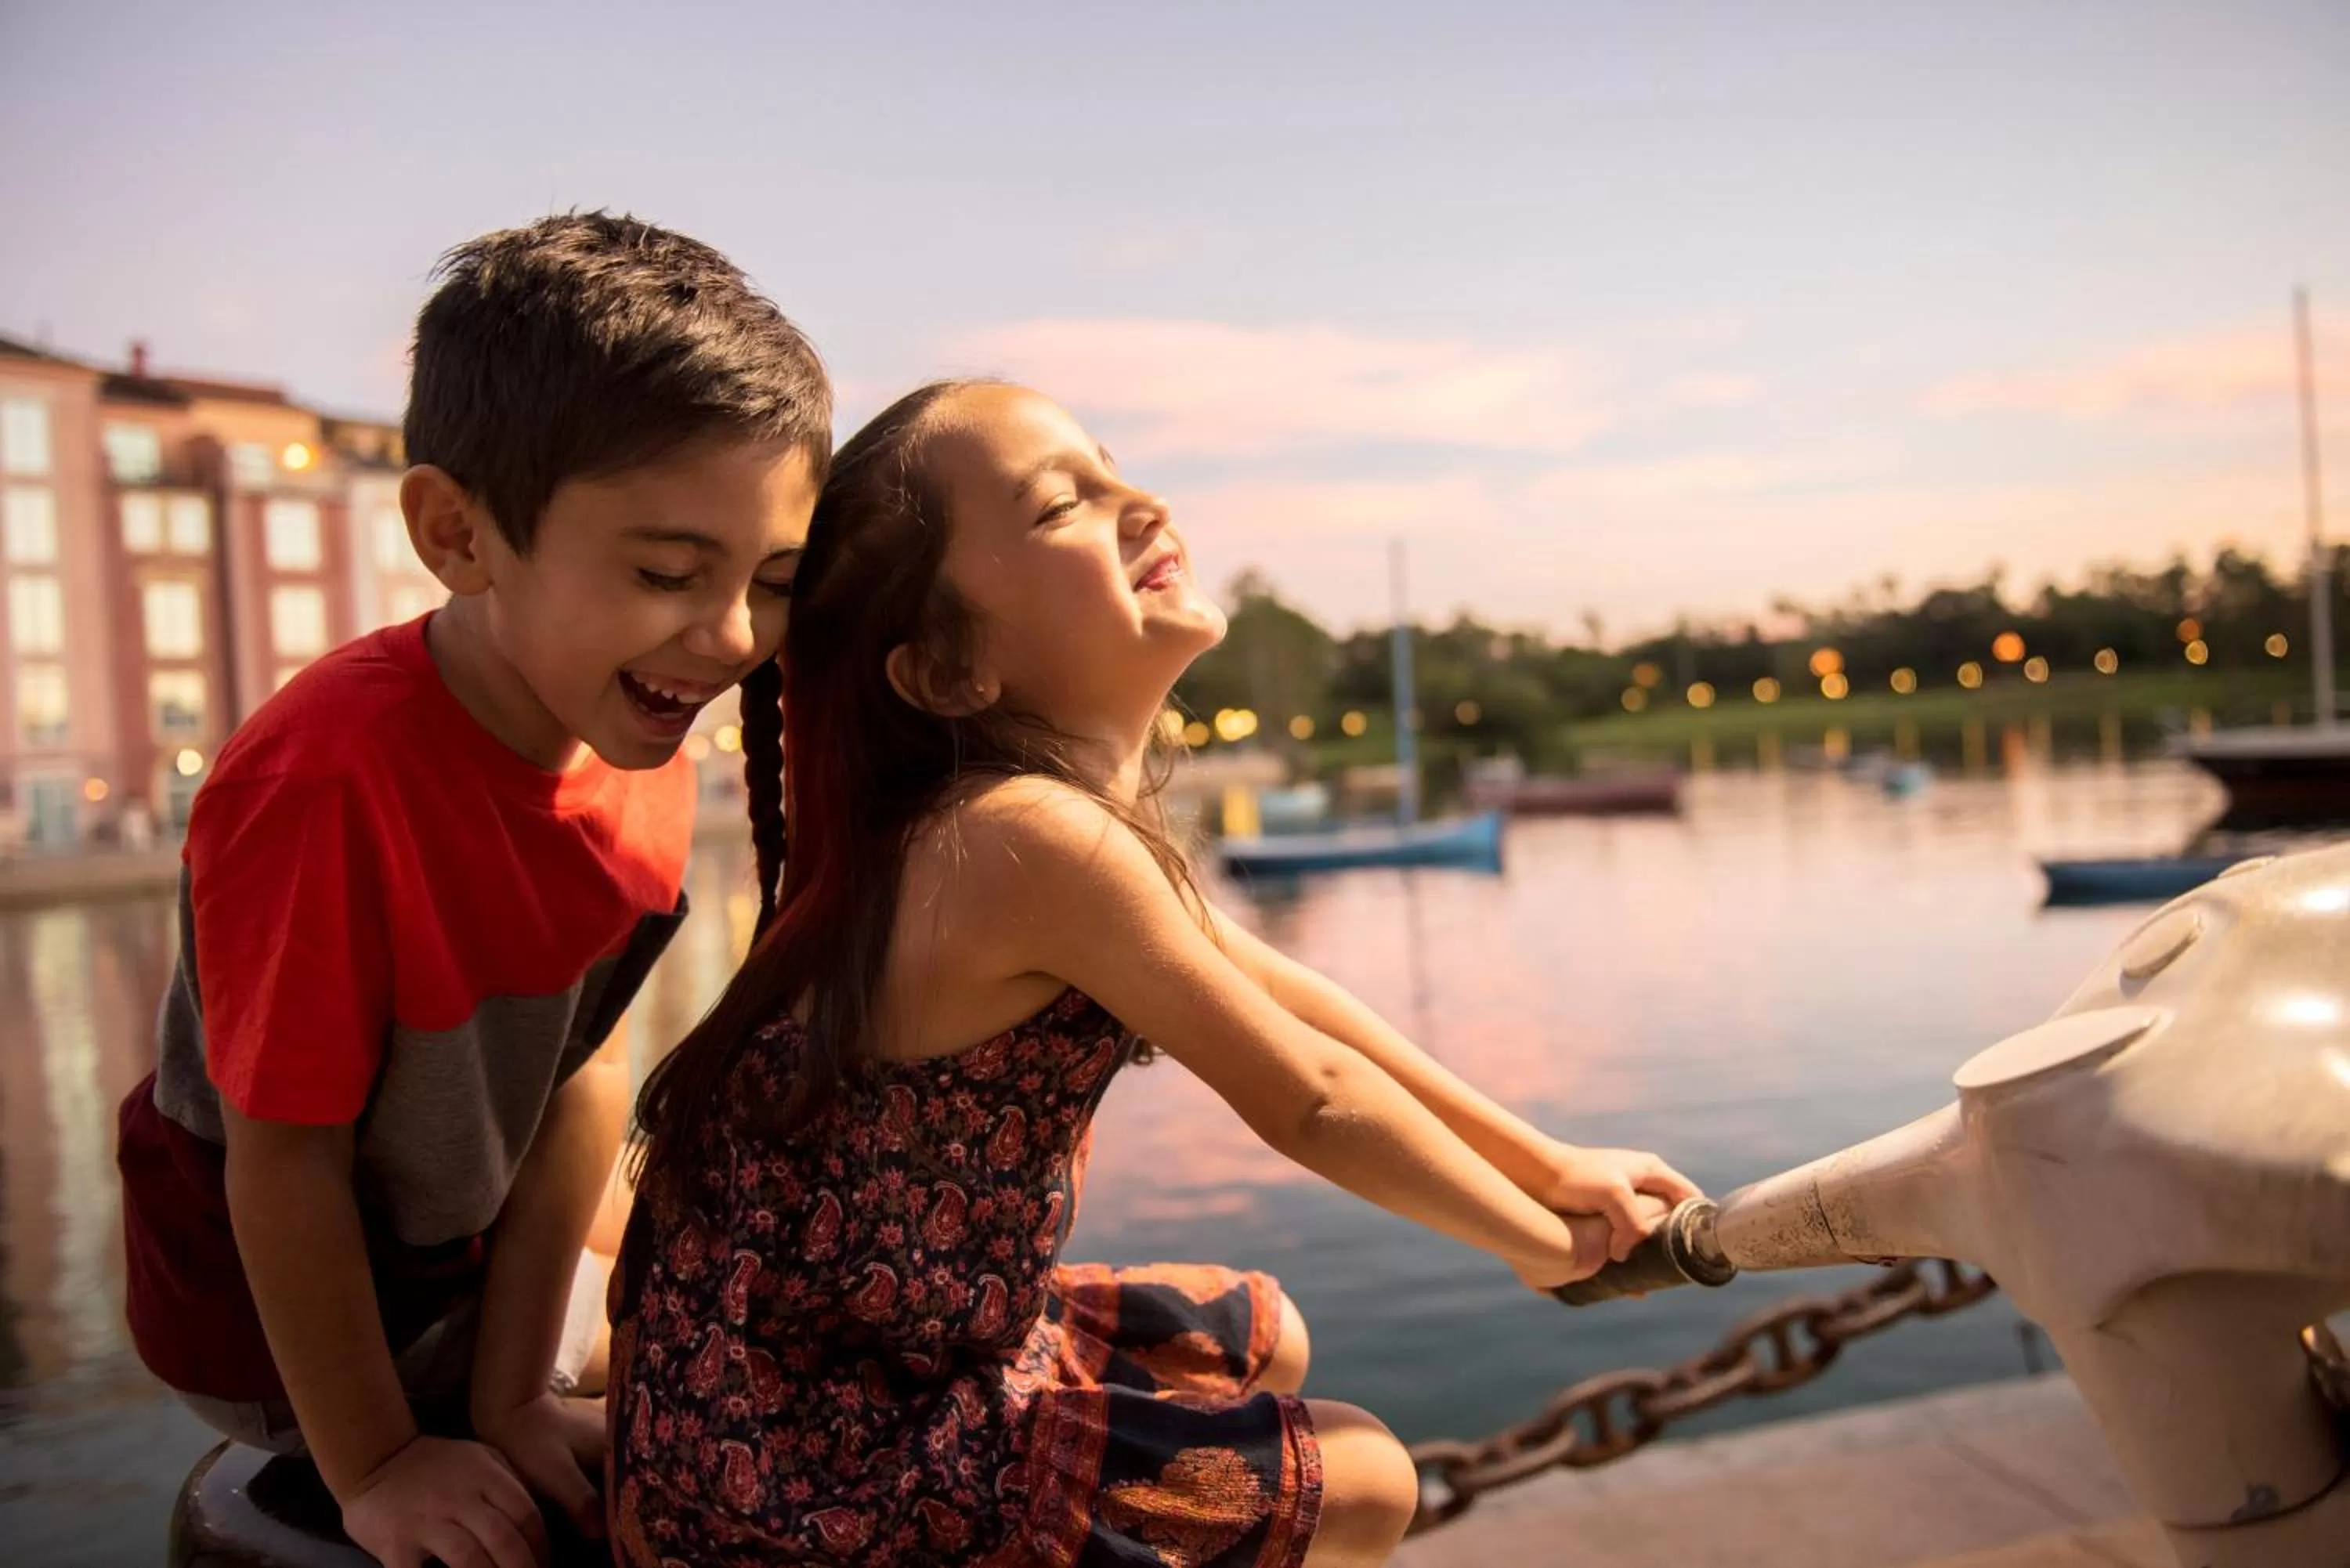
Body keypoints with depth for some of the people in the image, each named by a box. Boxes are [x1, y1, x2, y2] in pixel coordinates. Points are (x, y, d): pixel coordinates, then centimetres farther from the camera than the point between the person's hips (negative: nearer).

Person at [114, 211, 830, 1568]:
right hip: (283, 1316, -6)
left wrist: (511, 1398, -10)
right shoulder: (330, 782, -36)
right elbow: (288, 1160, -26)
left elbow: (584, 1067, -13)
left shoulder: (636, 743, -14)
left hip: (474, 1240, 6)